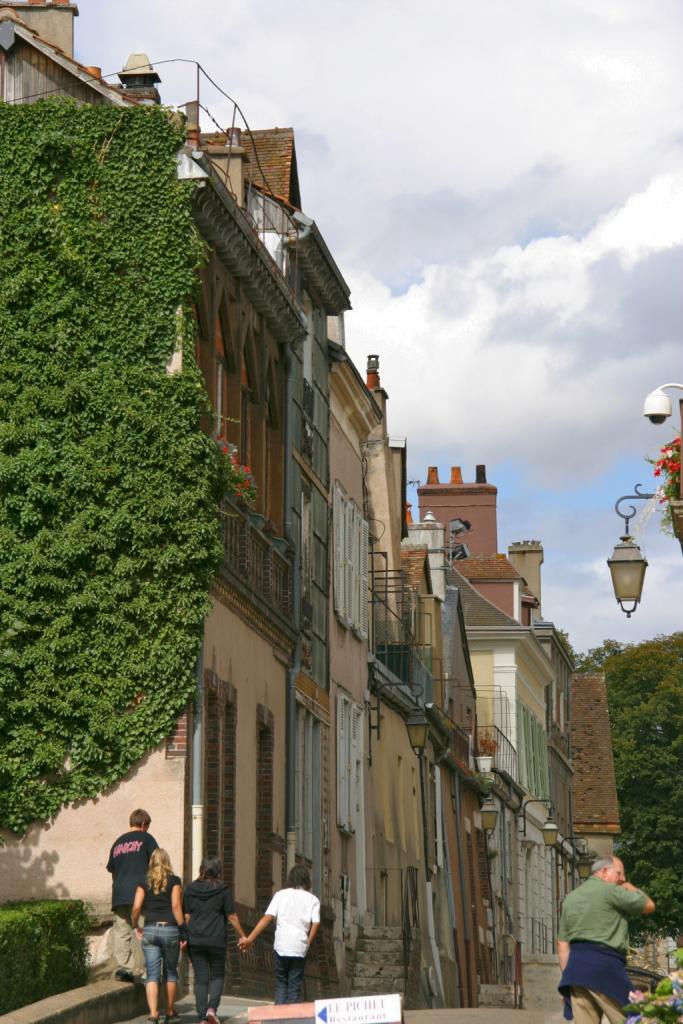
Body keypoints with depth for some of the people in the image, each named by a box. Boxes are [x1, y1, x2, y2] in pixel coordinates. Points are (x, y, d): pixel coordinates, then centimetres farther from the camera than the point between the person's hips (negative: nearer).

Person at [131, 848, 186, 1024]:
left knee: (152, 975, 0)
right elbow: (176, 906, -8)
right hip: (170, 930, -1)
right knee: (171, 972, 14)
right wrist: (183, 931, -5)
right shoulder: (174, 881, 0)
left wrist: (135, 926, 13)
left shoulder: (145, 883, 6)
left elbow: (136, 907, -3)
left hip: (150, 930, 1)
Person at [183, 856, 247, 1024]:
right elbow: (232, 917, -3)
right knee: (217, 975, 12)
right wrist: (242, 936, 7)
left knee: (200, 978, 6)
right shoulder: (223, 890, -5)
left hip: (195, 941, 2)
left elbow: (186, 916, 4)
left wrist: (185, 937, 11)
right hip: (217, 940, -2)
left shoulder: (191, 888, 4)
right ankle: (212, 1007, -8)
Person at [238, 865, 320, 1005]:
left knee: (281, 983, 12)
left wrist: (250, 938, -6)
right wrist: (308, 943, 7)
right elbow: (316, 924, -6)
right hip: (300, 948, 0)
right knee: (295, 986, 8)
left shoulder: (281, 895, 6)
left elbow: (267, 918, -4)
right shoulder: (313, 900, 6)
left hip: (281, 946, 0)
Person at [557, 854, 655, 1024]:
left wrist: (568, 977, 18)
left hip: (576, 965, 7)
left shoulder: (571, 897, 19)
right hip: (604, 965, -7)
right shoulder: (610, 891, -4)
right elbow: (649, 906, 3)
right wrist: (628, 886, 16)